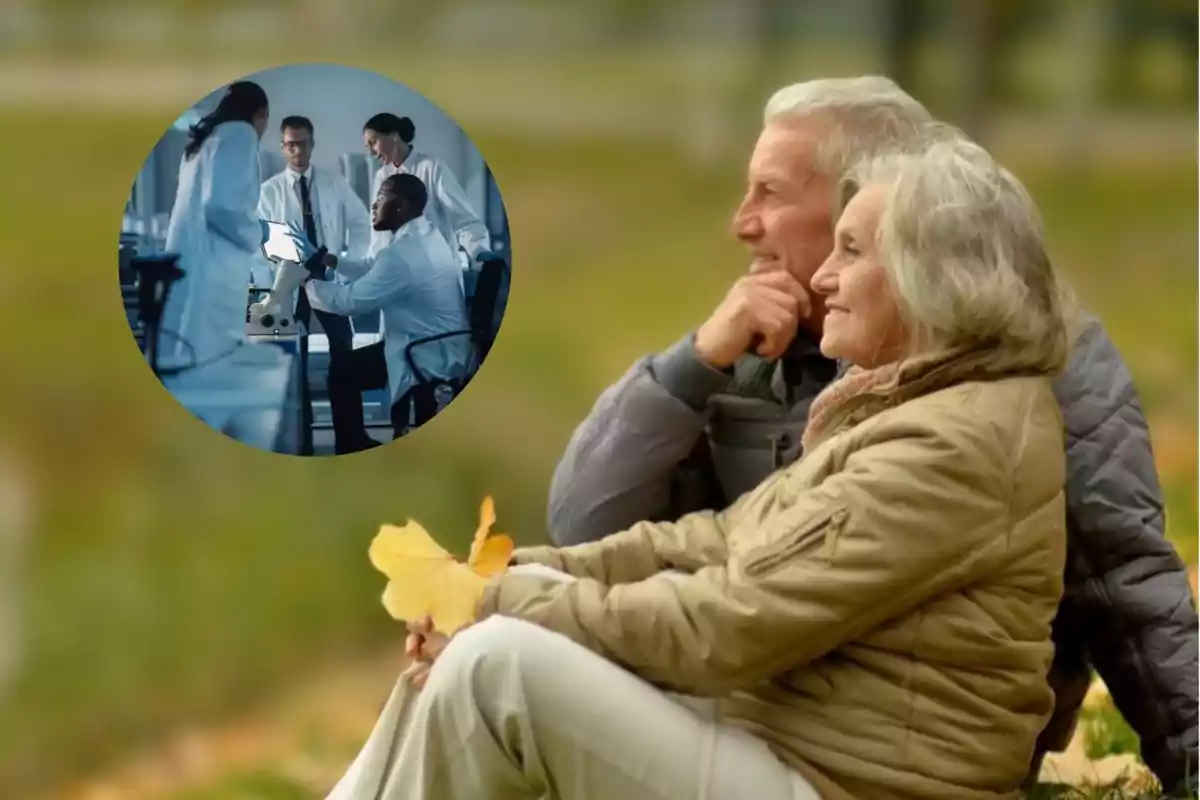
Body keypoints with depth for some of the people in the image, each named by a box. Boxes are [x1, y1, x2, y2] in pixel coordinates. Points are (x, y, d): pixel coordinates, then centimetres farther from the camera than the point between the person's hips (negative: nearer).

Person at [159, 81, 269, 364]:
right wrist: (255, 235, 1)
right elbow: (222, 204, -15)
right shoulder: (240, 133, -4)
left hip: (192, 265, 9)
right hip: (210, 273, -9)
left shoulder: (208, 138, 23)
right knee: (211, 364, -14)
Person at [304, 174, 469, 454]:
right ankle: (407, 432, 37)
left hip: (432, 356, -10)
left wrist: (306, 283, -6)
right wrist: (332, 261, 10)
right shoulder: (424, 237, 6)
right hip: (441, 346, 10)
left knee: (342, 371, -4)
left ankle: (353, 450, 10)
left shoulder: (403, 254, -27)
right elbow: (373, 271, 20)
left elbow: (349, 300, -21)